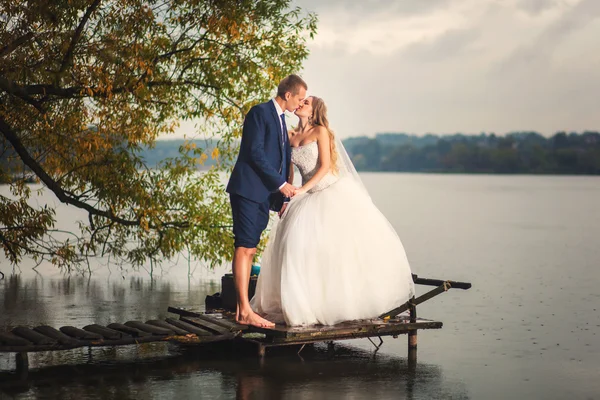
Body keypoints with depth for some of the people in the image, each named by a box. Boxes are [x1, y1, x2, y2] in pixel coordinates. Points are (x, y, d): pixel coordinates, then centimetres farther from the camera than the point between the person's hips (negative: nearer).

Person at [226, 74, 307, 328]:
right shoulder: (260, 112, -7)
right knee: (245, 248, -10)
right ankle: (245, 312, -12)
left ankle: (241, 308, 8)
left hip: (266, 194, 9)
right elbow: (256, 153, -16)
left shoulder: (281, 119, 20)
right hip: (248, 189, -9)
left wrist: (281, 199, 16)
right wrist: (281, 184, -14)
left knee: (249, 250, 7)